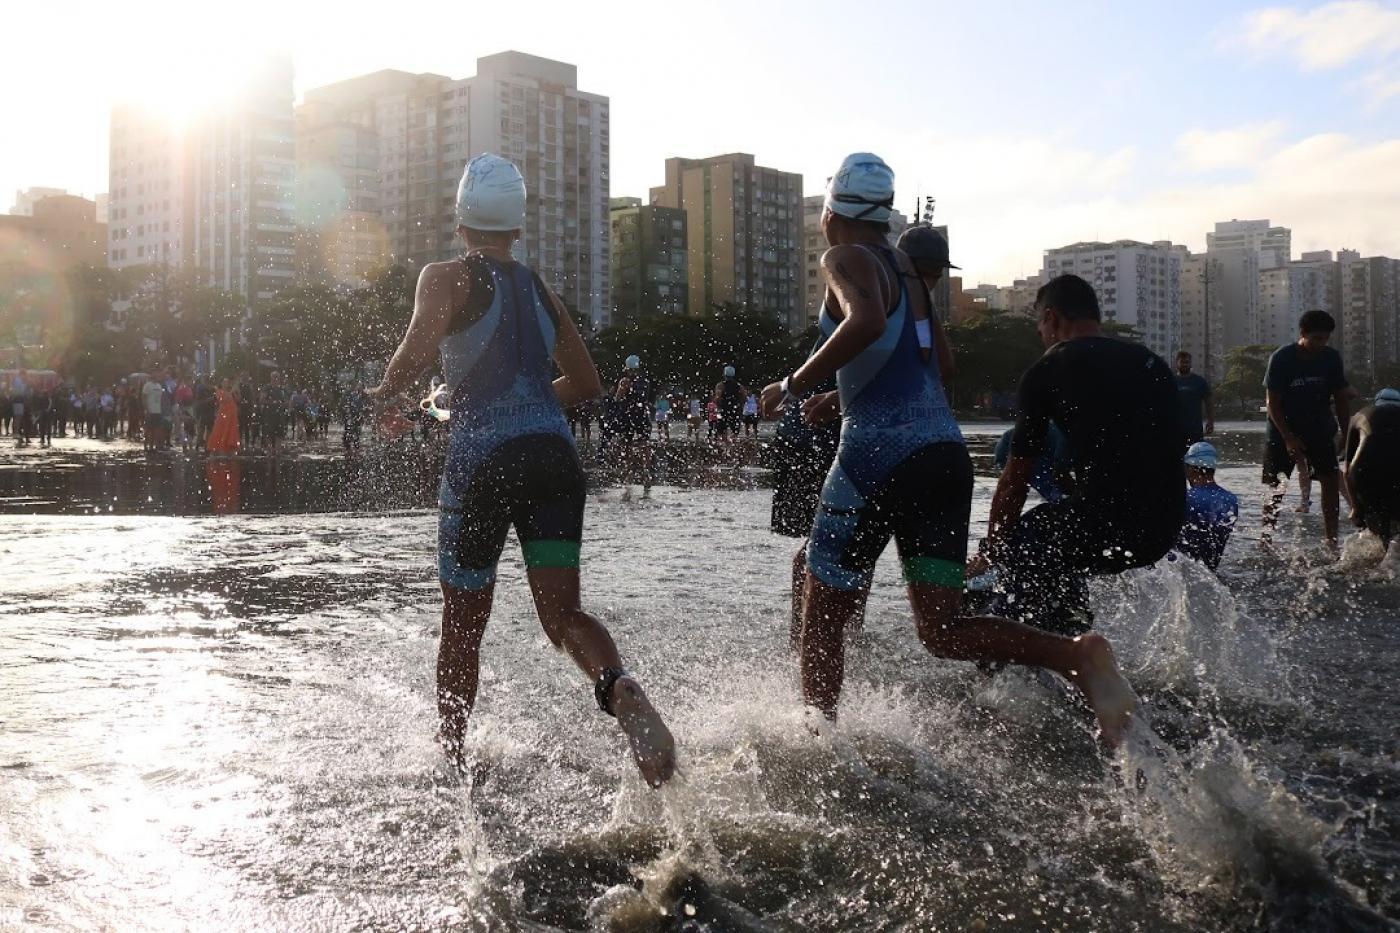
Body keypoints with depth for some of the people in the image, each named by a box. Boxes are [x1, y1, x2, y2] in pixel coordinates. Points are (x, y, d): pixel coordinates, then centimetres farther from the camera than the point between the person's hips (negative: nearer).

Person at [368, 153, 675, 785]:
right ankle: (618, 688, -33)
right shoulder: (542, 292, 18)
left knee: (462, 626, 12)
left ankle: (451, 758, 23)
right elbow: (587, 385, 23)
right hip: (554, 456, 4)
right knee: (563, 614, -2)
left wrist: (385, 391, 4)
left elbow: (418, 350, -16)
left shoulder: (447, 278, 2)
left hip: (482, 463, -4)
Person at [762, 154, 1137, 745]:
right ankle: (1079, 656, -16)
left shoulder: (846, 259, -3)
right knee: (942, 631, 4)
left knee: (822, 617, 8)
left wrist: (792, 387, -17)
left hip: (880, 454, -7)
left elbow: (867, 321, -25)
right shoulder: (909, 265, 21)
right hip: (947, 454, 7)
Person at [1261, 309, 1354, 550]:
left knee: (1331, 481, -4)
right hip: (1282, 433, -3)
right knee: (1275, 486, -2)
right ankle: (1266, 539, 5)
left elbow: (1340, 398, 3)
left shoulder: (1331, 358, -4)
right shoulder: (1281, 358, -16)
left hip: (1320, 430, 4)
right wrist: (1289, 439, -20)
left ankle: (1332, 540, 0)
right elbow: (1272, 402, -15)